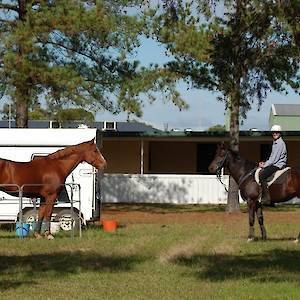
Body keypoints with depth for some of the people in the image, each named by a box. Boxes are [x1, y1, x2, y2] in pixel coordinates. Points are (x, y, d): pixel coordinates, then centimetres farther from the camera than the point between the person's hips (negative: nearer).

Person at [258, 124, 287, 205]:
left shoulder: (280, 143, -14)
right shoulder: (275, 143, 18)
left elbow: (275, 158, -18)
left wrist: (265, 165, -14)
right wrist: (265, 163, 7)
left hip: (278, 165, -11)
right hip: (273, 164, 11)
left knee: (262, 175, -25)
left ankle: (266, 198, -27)